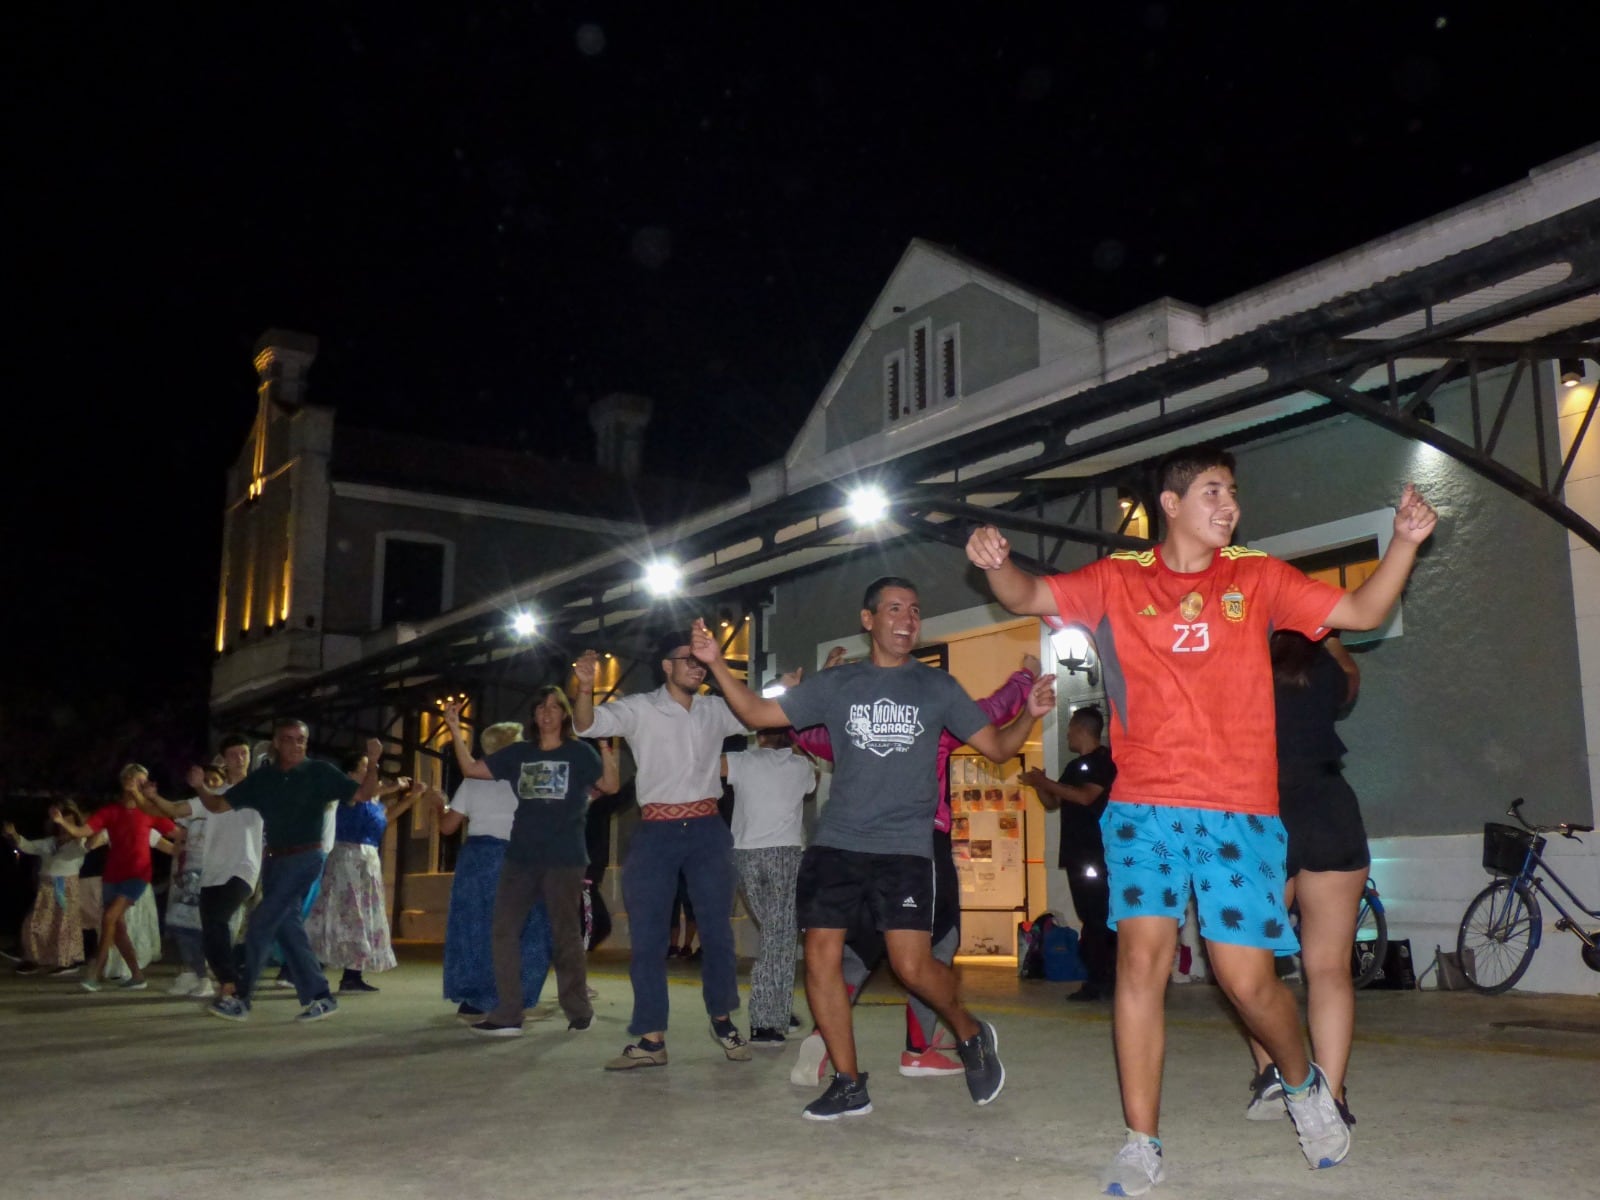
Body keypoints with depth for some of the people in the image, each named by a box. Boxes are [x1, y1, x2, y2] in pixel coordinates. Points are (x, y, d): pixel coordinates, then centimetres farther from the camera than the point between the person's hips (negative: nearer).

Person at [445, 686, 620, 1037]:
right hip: (521, 857, 4)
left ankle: (579, 1010, 19)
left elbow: (610, 786, -10)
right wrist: (455, 729, 0)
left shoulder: (579, 752, 2)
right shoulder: (518, 753, 12)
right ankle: (507, 1015, 5)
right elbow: (471, 769, 9)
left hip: (565, 859, -4)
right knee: (504, 930, -1)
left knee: (565, 935, 4)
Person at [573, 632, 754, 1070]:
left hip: (707, 829, 2)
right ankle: (651, 1039, 9)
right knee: (647, 936, 1)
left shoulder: (717, 709, 8)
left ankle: (722, 1021, 26)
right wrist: (586, 687, -31)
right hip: (657, 832, -2)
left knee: (717, 930, 8)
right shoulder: (639, 709, -2)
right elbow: (587, 725, -12)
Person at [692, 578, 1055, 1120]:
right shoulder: (835, 684, 8)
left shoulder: (937, 687, 8)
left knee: (913, 965, -11)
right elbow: (759, 713, 10)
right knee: (822, 955, -2)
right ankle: (848, 1085, 14)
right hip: (835, 843, 2)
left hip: (905, 847, -2)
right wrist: (716, 663, -2)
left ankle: (971, 1034, 20)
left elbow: (997, 747, 9)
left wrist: (1031, 714, -10)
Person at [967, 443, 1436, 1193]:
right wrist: (996, 563, -20)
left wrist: (1404, 542, -4)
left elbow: (1362, 612, 11)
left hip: (1239, 808, 0)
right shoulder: (1118, 580, 7)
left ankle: (1303, 1084, 32)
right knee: (1142, 958, -9)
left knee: (1246, 975, -1)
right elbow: (1029, 597, 2)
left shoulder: (1257, 577, 10)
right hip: (1144, 804, 0)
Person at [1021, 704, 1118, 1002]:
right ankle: (1101, 980, 11)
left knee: (1097, 917, -9)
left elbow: (1086, 796, -18)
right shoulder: (1074, 766, 21)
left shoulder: (1103, 760, -5)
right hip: (1076, 853, 9)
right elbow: (1052, 804, 24)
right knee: (1090, 918, 8)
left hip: (1098, 853, -9)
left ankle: (1100, 981, -7)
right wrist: (1039, 784, 5)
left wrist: (1046, 782, -13)